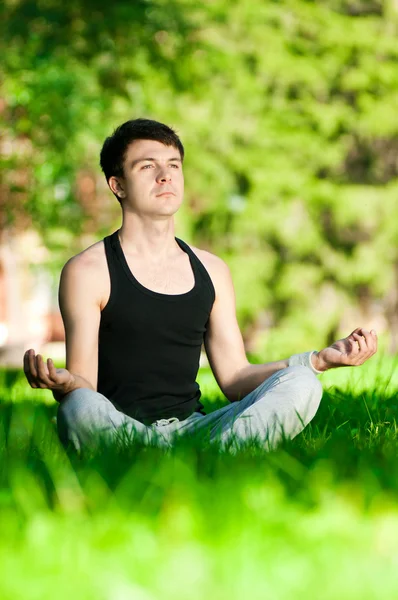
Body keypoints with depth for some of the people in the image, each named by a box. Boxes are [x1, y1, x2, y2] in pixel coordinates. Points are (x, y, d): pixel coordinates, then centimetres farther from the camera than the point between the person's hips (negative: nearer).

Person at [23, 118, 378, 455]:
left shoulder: (211, 271, 17)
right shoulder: (88, 272, 1)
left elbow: (235, 378, 15)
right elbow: (84, 386, -5)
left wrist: (323, 358, 4)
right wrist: (62, 383, -30)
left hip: (194, 427, 5)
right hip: (120, 432, -5)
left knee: (300, 385, -19)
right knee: (81, 407, -39)